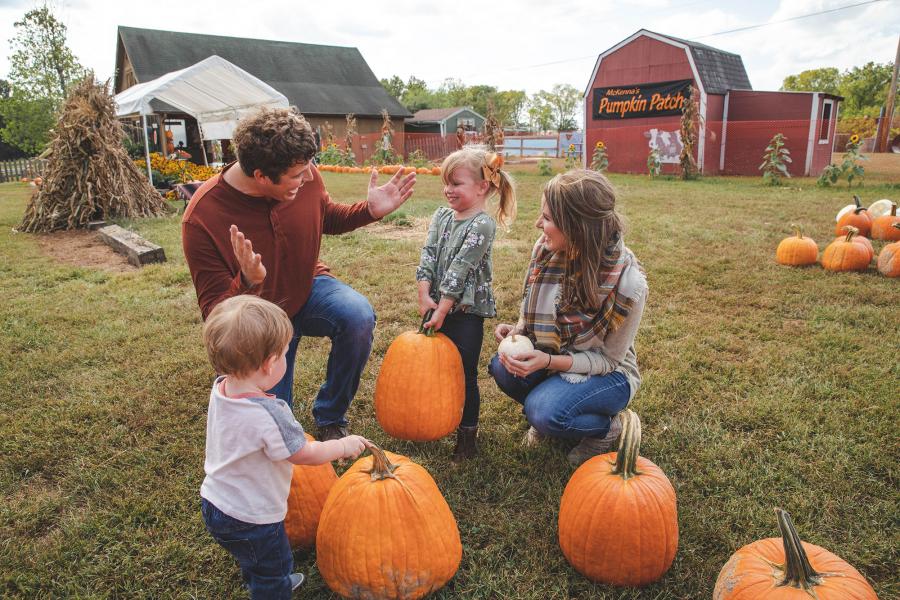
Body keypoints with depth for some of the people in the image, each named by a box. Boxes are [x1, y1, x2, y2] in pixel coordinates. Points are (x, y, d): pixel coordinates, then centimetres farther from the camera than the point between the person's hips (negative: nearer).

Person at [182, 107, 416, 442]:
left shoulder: (304, 178, -18)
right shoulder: (201, 219, -29)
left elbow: (327, 218, 6)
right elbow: (214, 311, -24)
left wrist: (370, 210, -13)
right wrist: (247, 284, -45)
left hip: (308, 288, 2)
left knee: (358, 316, -32)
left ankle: (330, 417, -6)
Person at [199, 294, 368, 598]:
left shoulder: (220, 389, -12)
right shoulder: (269, 414, -36)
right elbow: (305, 454, -21)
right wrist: (344, 445, -7)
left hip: (214, 503, 8)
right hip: (252, 518, -8)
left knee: (254, 561, 34)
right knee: (274, 568, 19)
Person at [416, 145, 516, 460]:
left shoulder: (482, 225, -15)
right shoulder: (441, 216, 6)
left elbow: (460, 269, -19)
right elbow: (428, 256, -1)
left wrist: (442, 308, -20)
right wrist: (424, 296, -12)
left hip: (467, 308, -6)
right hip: (438, 305, 6)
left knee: (464, 371, 1)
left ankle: (467, 434, 16)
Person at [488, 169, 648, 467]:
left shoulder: (628, 283, -29)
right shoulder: (546, 248, -13)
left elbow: (608, 359, -17)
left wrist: (549, 361, -31)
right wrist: (517, 331, -17)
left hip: (606, 373, -5)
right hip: (552, 354, 5)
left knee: (544, 412, -31)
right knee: (502, 367, -25)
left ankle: (607, 427, 2)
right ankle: (544, 410, 7)